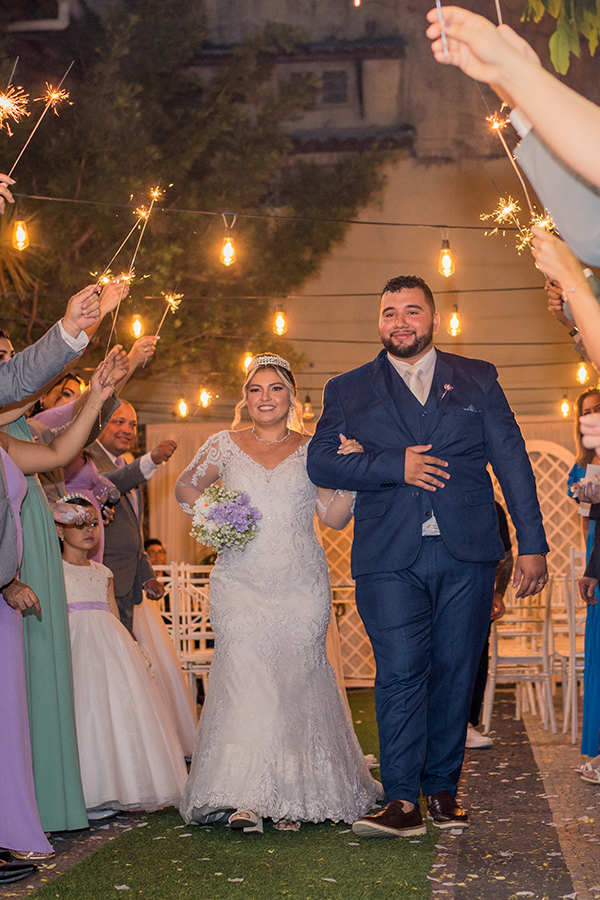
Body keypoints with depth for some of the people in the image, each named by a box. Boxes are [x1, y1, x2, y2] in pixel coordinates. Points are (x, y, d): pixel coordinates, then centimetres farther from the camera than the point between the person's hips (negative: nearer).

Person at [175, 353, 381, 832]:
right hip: (241, 582, 0)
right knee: (243, 675, -12)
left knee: (296, 679, -1)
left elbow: (335, 517, 7)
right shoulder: (225, 445, 8)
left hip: (301, 585, 1)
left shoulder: (311, 450, 9)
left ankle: (294, 796, 9)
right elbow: (186, 487, 18)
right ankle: (243, 798, -12)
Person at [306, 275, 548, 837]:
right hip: (390, 557, -1)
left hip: (467, 555, 1)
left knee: (454, 673, 4)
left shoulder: (477, 379, 15)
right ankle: (402, 801, -5)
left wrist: (532, 544, 3)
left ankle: (443, 789, 17)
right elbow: (320, 462, 3)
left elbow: (511, 461, 10)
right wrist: (394, 466, -10)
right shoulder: (348, 390, 14)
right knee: (399, 673, -9)